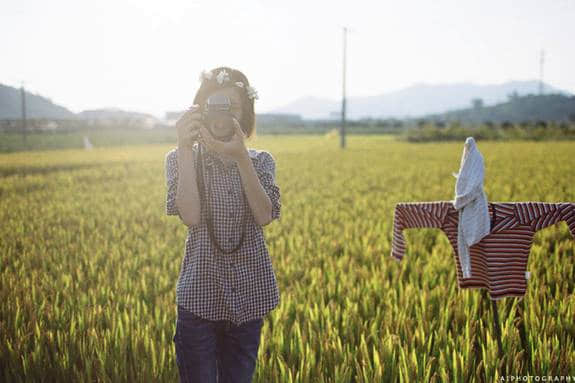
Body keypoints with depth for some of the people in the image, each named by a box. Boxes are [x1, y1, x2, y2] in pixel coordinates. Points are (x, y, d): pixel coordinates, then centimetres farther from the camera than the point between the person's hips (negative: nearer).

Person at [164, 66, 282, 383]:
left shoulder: (260, 161, 4)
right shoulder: (181, 159, -2)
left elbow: (265, 215, -14)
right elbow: (190, 216, -19)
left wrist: (241, 156, -21)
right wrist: (185, 148, -20)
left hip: (249, 295, 2)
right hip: (200, 294, -2)